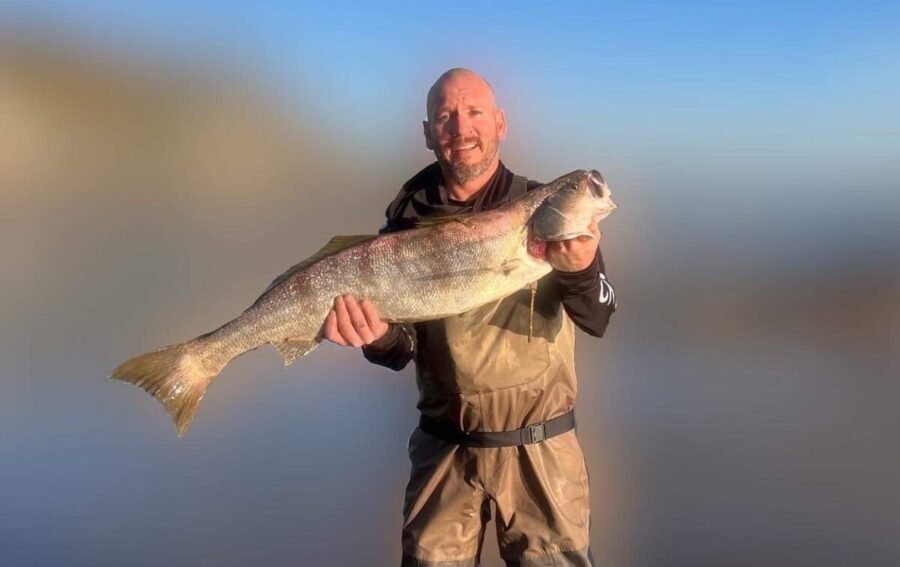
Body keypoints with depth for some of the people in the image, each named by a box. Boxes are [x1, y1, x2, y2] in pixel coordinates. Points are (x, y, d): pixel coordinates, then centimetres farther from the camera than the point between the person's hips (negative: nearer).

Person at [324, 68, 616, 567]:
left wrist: (582, 268, -36)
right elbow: (403, 349, -3)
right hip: (445, 448, 1)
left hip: (540, 447, -1)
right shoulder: (410, 216, 0)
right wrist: (378, 337, -25)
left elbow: (596, 320, -15)